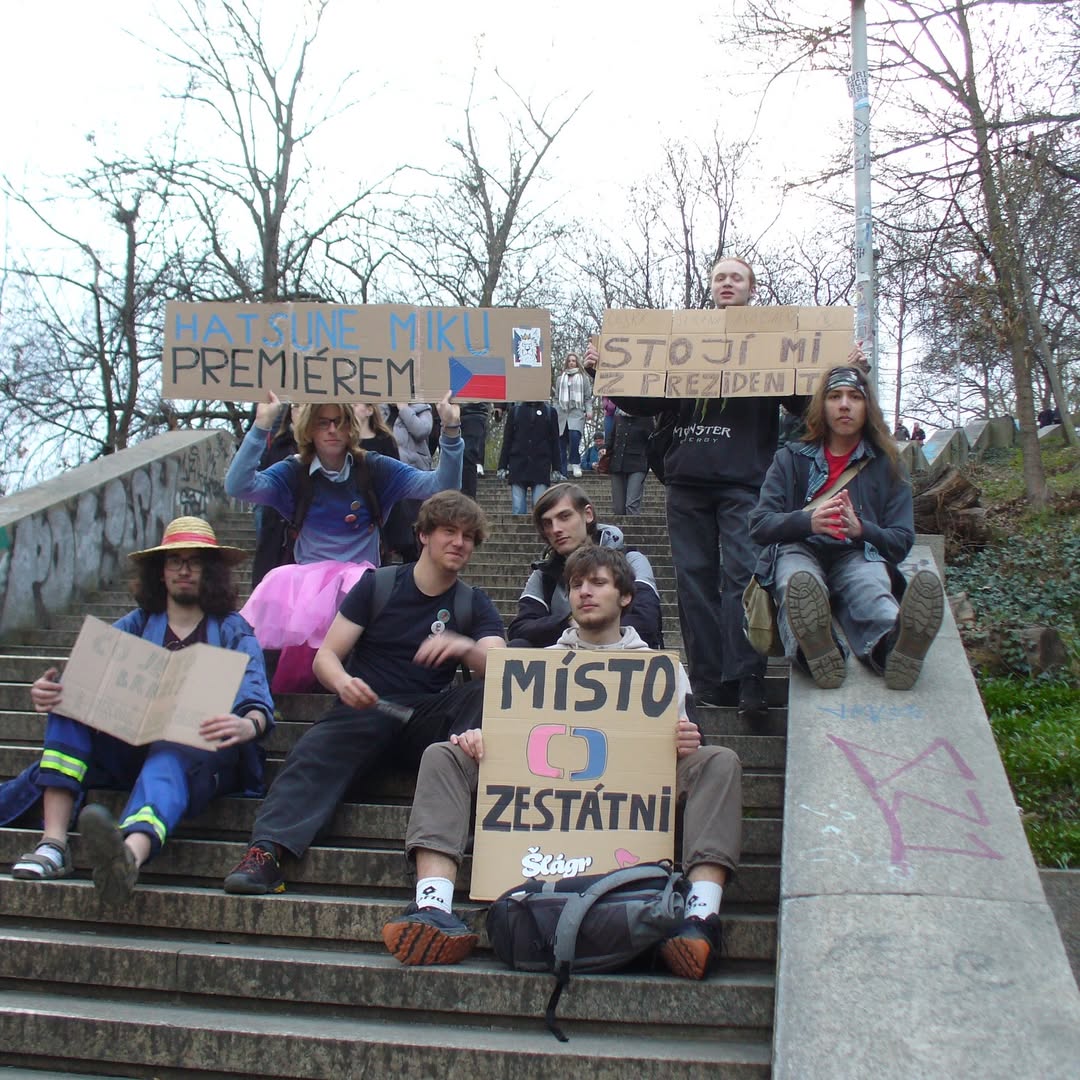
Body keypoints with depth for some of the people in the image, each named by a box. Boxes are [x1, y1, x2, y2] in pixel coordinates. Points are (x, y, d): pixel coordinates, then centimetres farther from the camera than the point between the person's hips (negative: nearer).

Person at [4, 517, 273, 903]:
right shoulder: (136, 625, 20)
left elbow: (257, 698, -6)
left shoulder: (234, 632, 12)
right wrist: (46, 691, -21)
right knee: (67, 701, -20)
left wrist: (248, 726, -32)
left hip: (200, 752, -4)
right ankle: (53, 844, -34)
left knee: (168, 759, -38)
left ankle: (129, 855, -71)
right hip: (131, 749, 4)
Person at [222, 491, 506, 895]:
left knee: (489, 695, -27)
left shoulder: (475, 606, 11)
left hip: (427, 719, 1)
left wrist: (464, 647, -31)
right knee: (314, 753, -32)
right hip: (366, 710, -1)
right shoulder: (378, 585, 7)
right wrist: (343, 681, -24)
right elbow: (326, 656, 2)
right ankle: (266, 851, -46)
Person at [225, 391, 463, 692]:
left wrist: (450, 430, -16)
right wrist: (260, 426, -16)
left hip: (362, 578, 0)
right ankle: (281, 700, -12)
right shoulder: (294, 473, 7)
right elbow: (237, 487, -10)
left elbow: (443, 485, -2)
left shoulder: (374, 469, 7)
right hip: (308, 577, 0)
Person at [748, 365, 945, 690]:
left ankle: (895, 644, -73)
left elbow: (901, 541, 14)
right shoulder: (791, 459, 24)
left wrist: (860, 528, -10)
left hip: (858, 556, 0)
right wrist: (808, 521, -12)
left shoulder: (886, 465, 23)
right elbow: (759, 523, 10)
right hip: (799, 551, 0)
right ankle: (813, 649, -72)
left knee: (871, 592, -39)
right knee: (798, 586, -40)